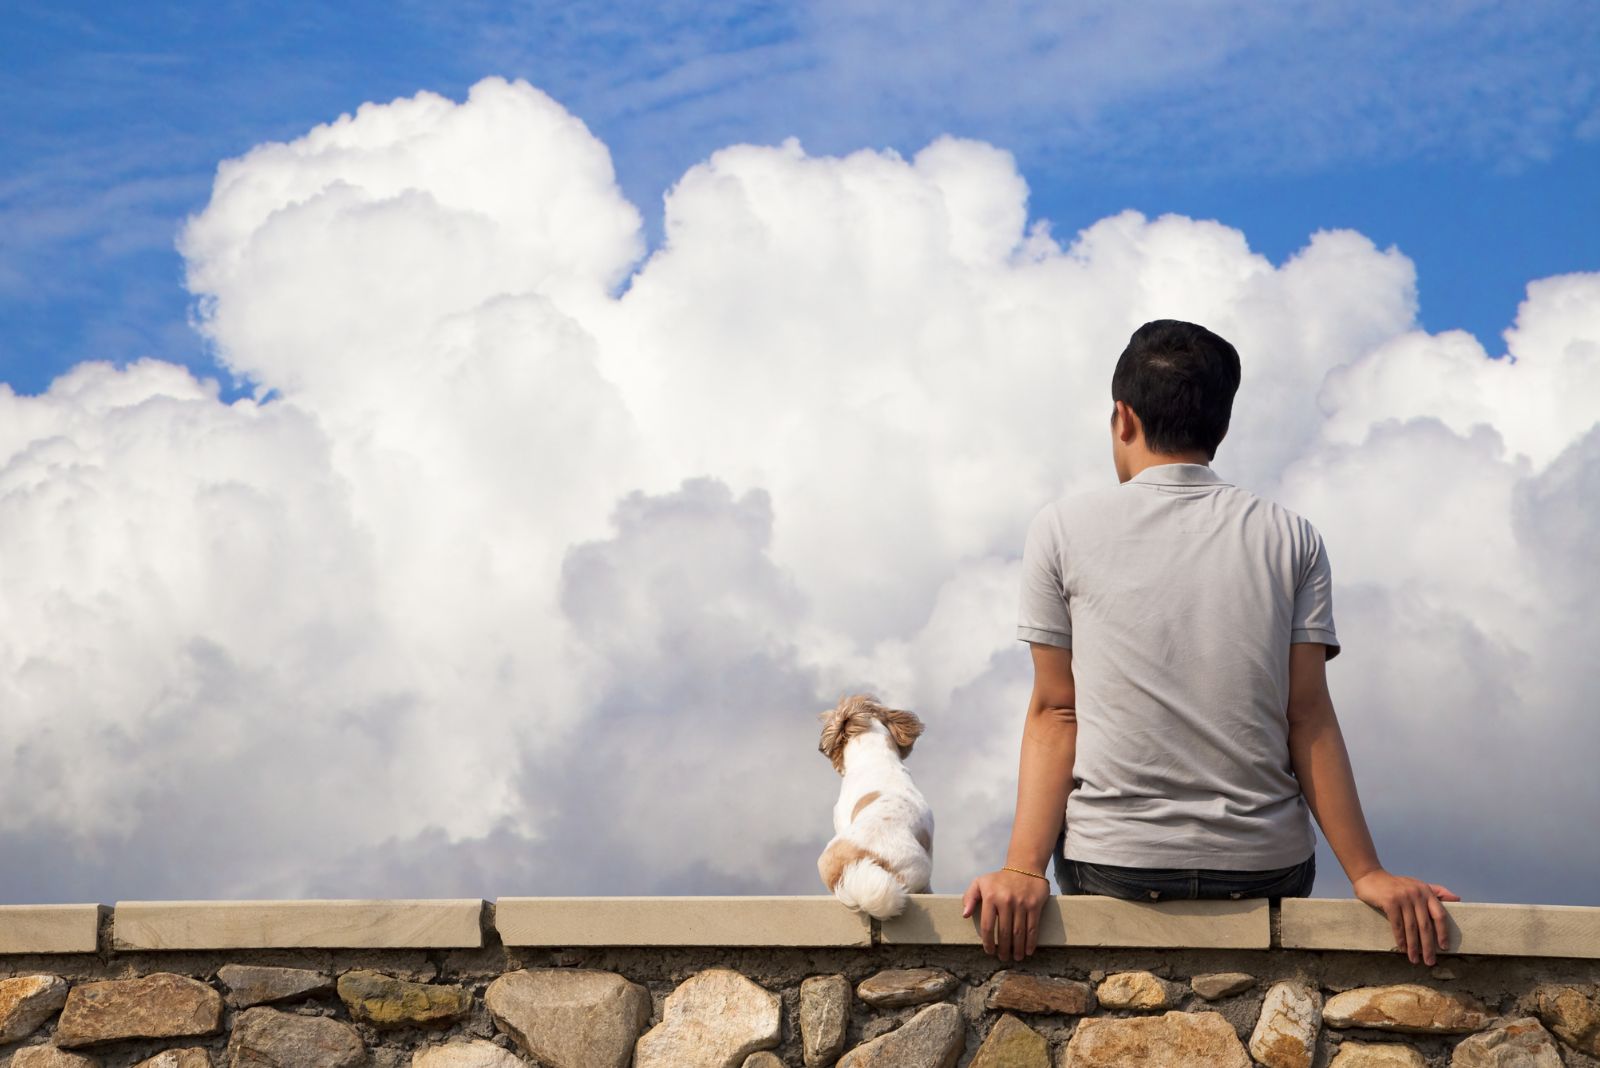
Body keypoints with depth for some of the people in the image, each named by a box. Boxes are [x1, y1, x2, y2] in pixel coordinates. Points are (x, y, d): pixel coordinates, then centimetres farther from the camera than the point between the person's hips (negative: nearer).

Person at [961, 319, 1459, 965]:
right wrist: (1367, 874, 0)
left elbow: (1055, 712, -4)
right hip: (1267, 870, 1)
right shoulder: (1292, 540, 4)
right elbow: (1308, 717, -1)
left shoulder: (1061, 530, 1)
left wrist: (1023, 870, -6)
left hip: (1110, 865, -1)